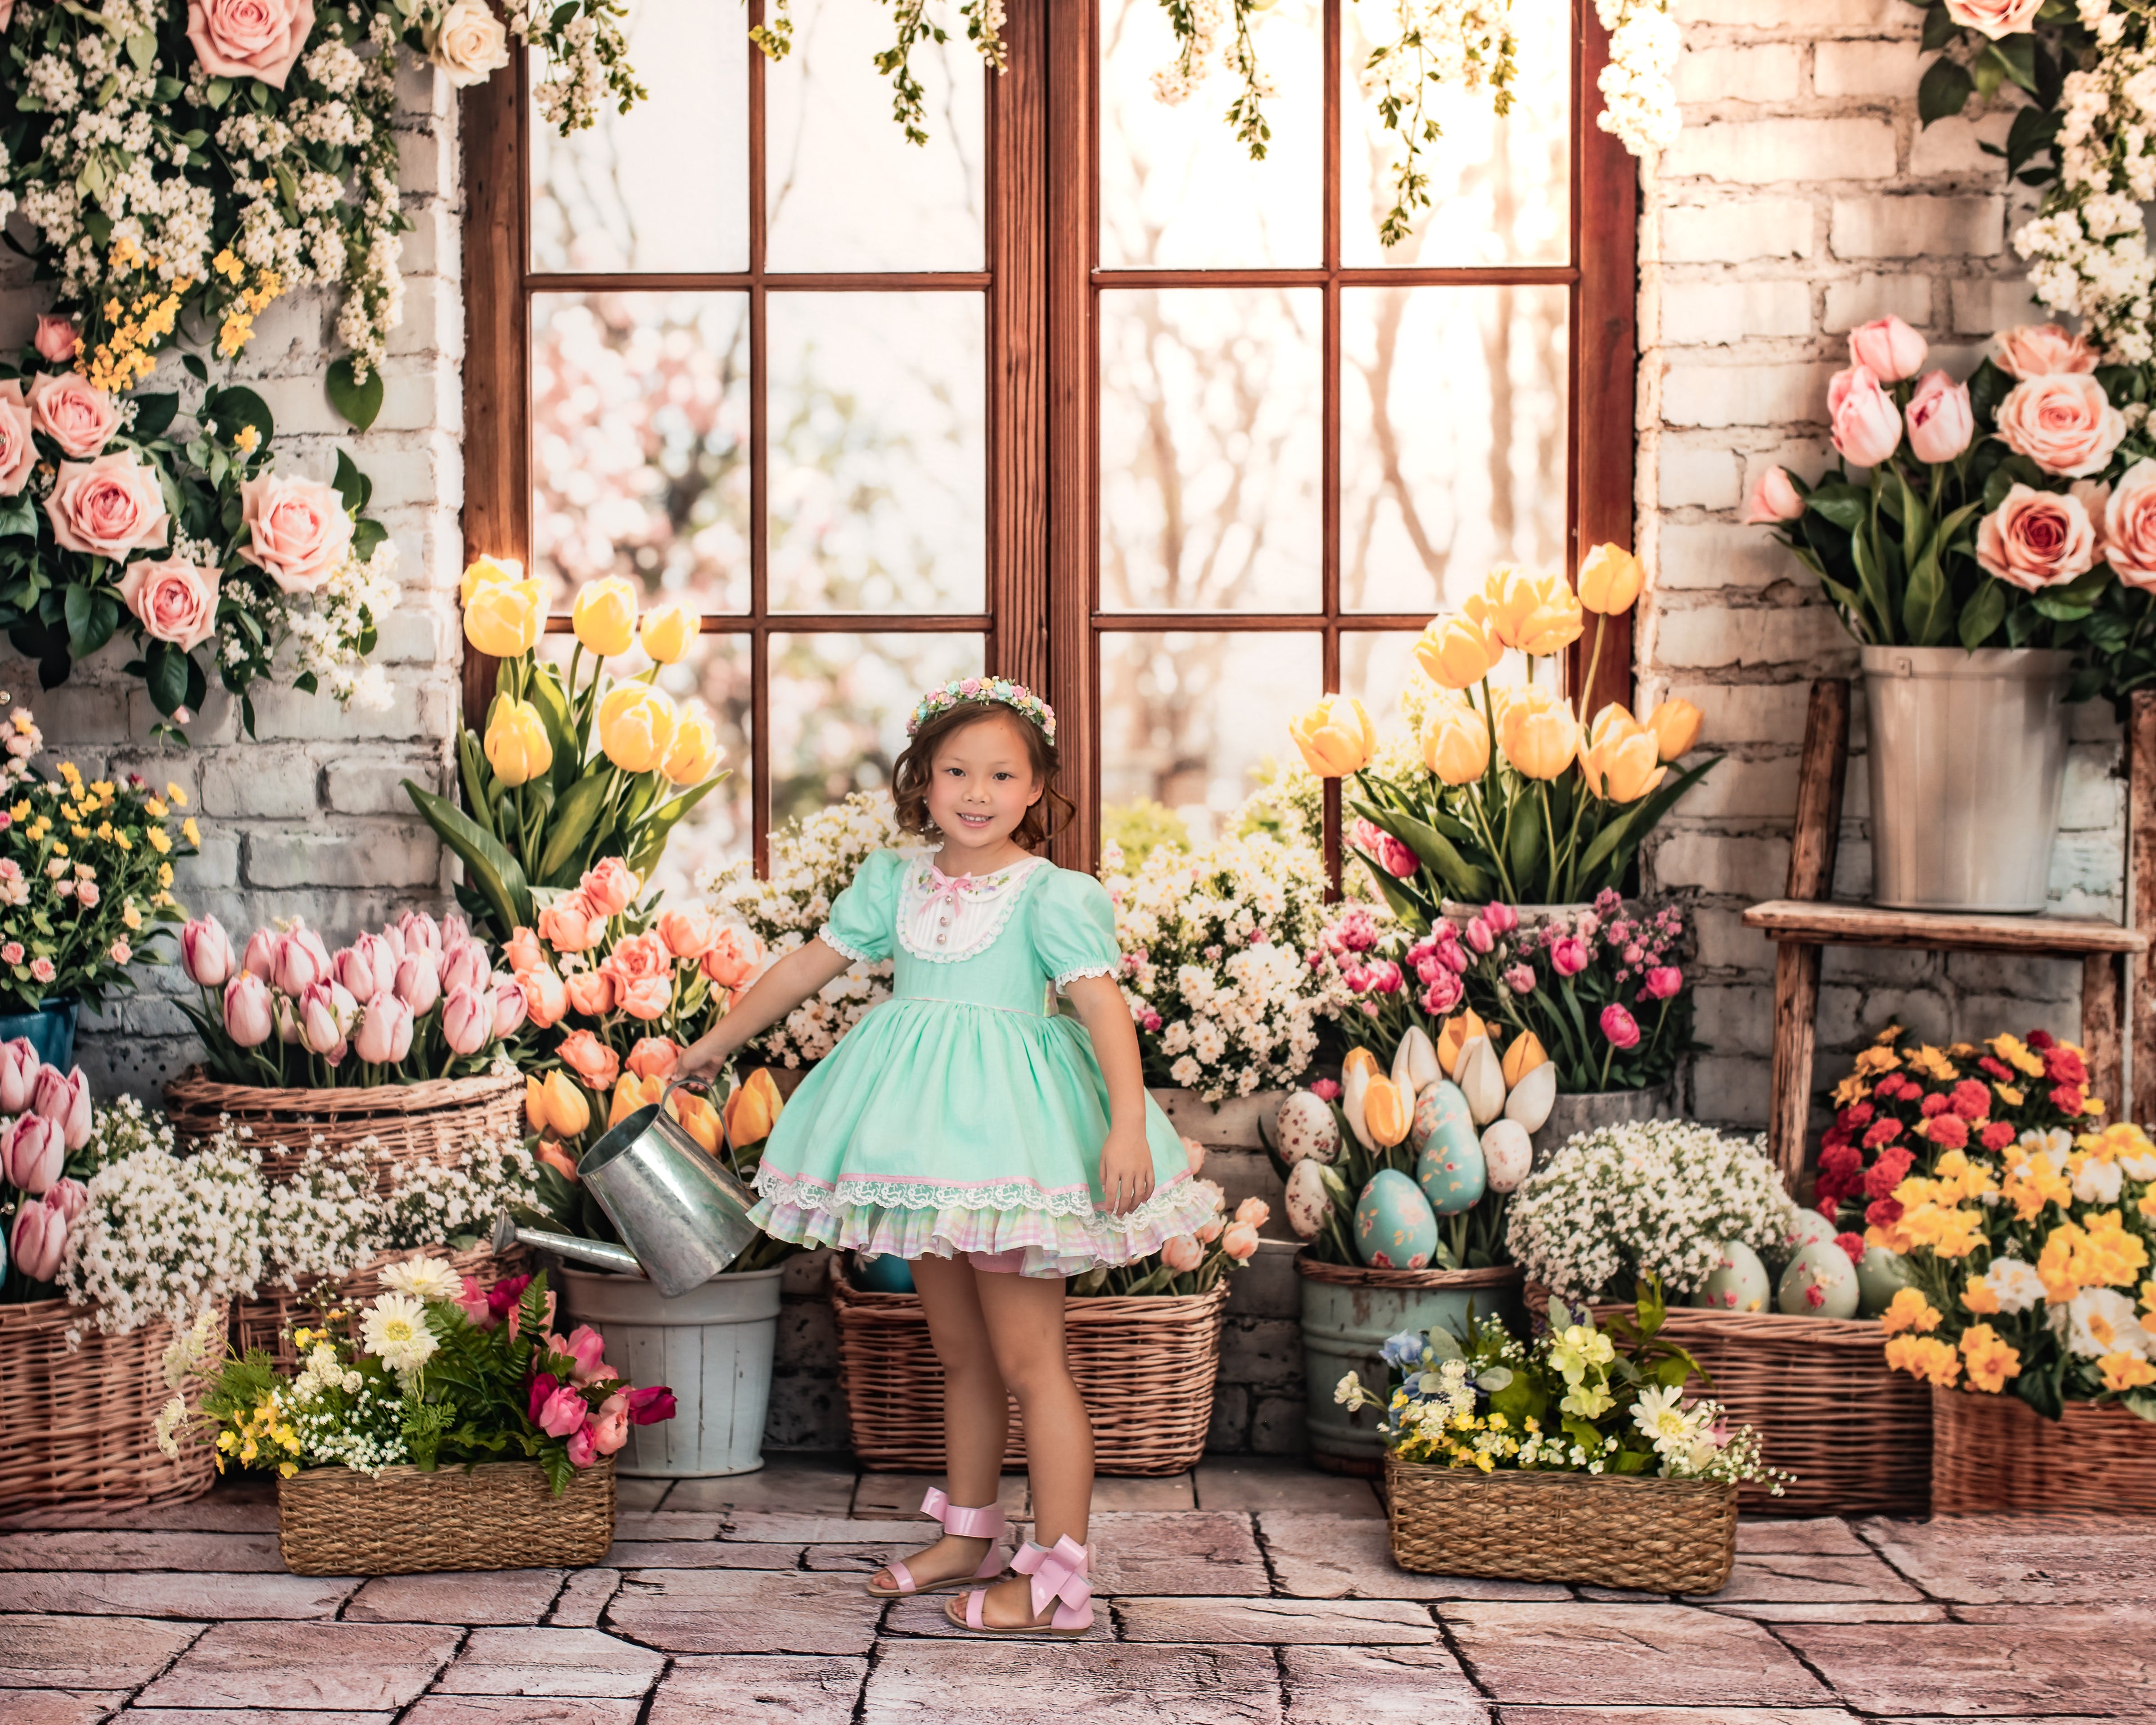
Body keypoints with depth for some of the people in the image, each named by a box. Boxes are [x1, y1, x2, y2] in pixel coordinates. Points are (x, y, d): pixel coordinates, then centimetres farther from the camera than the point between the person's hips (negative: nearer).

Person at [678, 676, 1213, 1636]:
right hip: (919, 1141, 6)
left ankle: (1059, 1581, 1)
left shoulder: (1051, 894, -10)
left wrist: (1129, 1125, -32)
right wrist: (716, 1042, 23)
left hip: (1007, 1128, -6)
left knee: (1029, 1361, -4)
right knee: (959, 1353, 18)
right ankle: (968, 1538, 31)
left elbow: (1103, 1005, -19)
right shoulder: (894, 882, 8)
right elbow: (806, 967, 17)